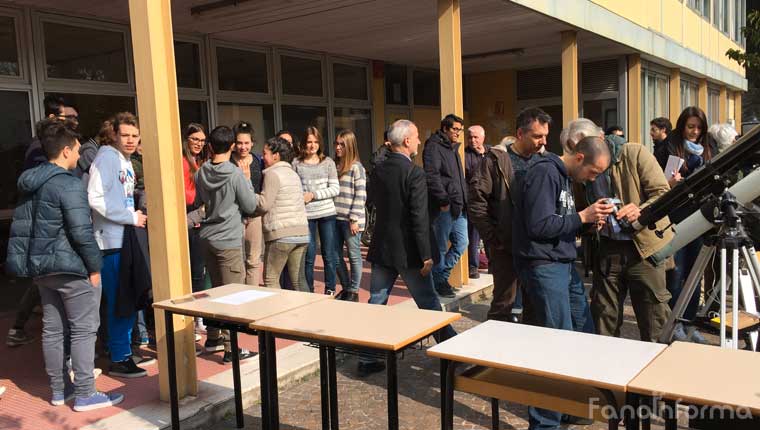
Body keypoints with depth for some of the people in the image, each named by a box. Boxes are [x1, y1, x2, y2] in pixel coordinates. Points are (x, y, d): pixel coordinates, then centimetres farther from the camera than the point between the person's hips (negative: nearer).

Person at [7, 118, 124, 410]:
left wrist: (35, 260, 18)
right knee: (83, 329, -1)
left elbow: (22, 227, 15)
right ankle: (85, 394, 4)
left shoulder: (29, 183, 11)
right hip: (71, 267, -9)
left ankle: (59, 390, 25)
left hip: (40, 266, 9)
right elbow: (81, 231, -21)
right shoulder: (69, 184, -17)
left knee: (53, 329, 14)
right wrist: (95, 266, -12)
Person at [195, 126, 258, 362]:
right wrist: (247, 182, 5)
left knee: (216, 289, 19)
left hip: (207, 238, 6)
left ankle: (213, 338, 30)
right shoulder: (235, 174, -15)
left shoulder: (201, 173, 3)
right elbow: (251, 206, -8)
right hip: (229, 240, -6)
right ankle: (230, 348, 1)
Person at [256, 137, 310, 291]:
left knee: (271, 279, 1)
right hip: (302, 232, 8)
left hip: (281, 234, -8)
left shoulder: (273, 174, -6)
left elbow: (264, 204, -11)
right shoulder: (294, 174, 20)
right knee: (299, 280, 10)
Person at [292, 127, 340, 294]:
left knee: (329, 255, 6)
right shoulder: (296, 163, 4)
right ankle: (309, 291, 18)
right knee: (309, 256, 5)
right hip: (305, 214, -1)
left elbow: (335, 189, 0)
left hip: (327, 213, 1)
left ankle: (330, 290, 19)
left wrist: (314, 195, -10)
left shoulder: (328, 162, 5)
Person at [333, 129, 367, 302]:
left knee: (354, 255, 4)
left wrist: (354, 219, -14)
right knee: (336, 256, 11)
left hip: (350, 221, -6)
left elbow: (360, 196, -10)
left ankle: (354, 291, 14)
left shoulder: (356, 167, -6)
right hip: (335, 218, 7)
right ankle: (345, 288, 26)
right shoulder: (335, 166, 12)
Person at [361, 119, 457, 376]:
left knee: (376, 303, 10)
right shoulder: (414, 173, -17)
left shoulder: (378, 172, 2)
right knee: (428, 303, 8)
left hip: (381, 248, 5)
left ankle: (368, 359, 14)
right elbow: (420, 218, -20)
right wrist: (426, 256, -16)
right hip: (408, 251, -5)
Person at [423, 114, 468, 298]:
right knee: (440, 247, 1)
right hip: (443, 207, -9)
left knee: (461, 243, 10)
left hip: (459, 207, 9)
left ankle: (442, 275, 24)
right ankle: (439, 282, 13)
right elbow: (432, 176, -18)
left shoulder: (454, 148, 21)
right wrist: (443, 200, -21)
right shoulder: (434, 147, -8)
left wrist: (464, 199, 16)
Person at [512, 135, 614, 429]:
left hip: (564, 264, 10)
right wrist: (582, 216, -15)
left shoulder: (564, 176, 16)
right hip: (544, 267, -10)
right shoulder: (544, 173, -15)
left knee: (582, 330, 15)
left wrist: (590, 221, 4)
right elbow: (540, 225, -22)